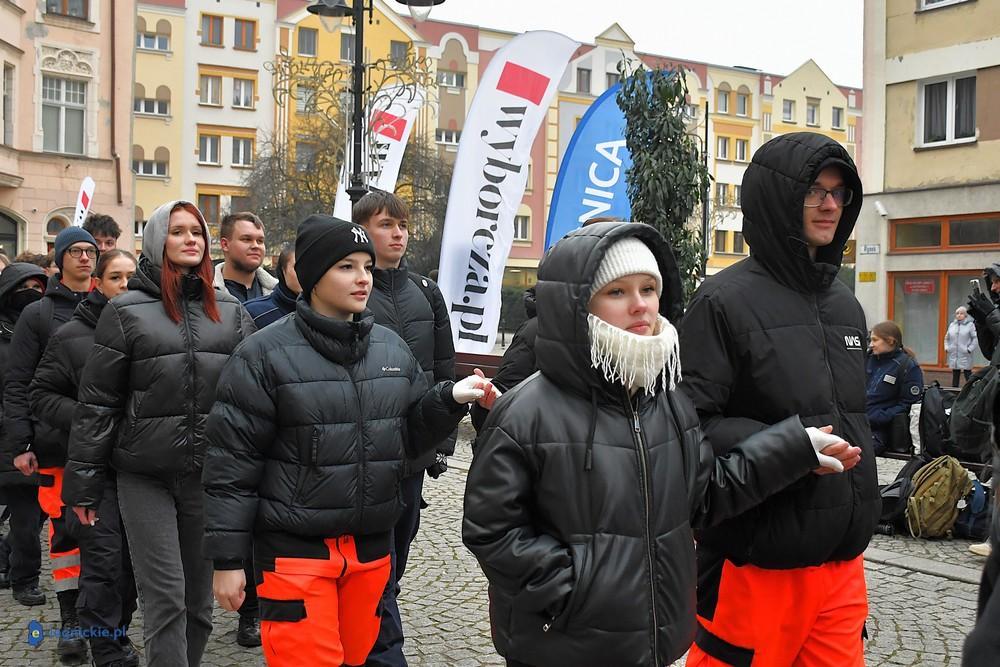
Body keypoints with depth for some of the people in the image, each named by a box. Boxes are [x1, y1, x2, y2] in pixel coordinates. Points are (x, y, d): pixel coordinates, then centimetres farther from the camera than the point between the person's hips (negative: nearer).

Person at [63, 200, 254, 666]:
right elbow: (96, 403, 0)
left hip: (210, 475, 3)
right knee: (165, 596, -3)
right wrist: (83, 483, -2)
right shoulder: (127, 310, -1)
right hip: (144, 475, -2)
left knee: (199, 595, 10)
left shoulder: (230, 313, 7)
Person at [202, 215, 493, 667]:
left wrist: (450, 399, -7)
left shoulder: (391, 347, 5)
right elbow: (232, 461, -10)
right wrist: (227, 559, -10)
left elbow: (412, 431, 12)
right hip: (295, 548, -5)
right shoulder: (265, 354, -11)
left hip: (371, 545, 5)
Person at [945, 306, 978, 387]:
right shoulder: (952, 325, 11)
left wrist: (970, 349, -12)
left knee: (968, 375, -2)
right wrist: (946, 348, 8)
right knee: (955, 377, 11)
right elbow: (947, 338, 21)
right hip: (953, 356, 5)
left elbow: (975, 338, -7)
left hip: (965, 356, -5)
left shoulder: (970, 325, -3)